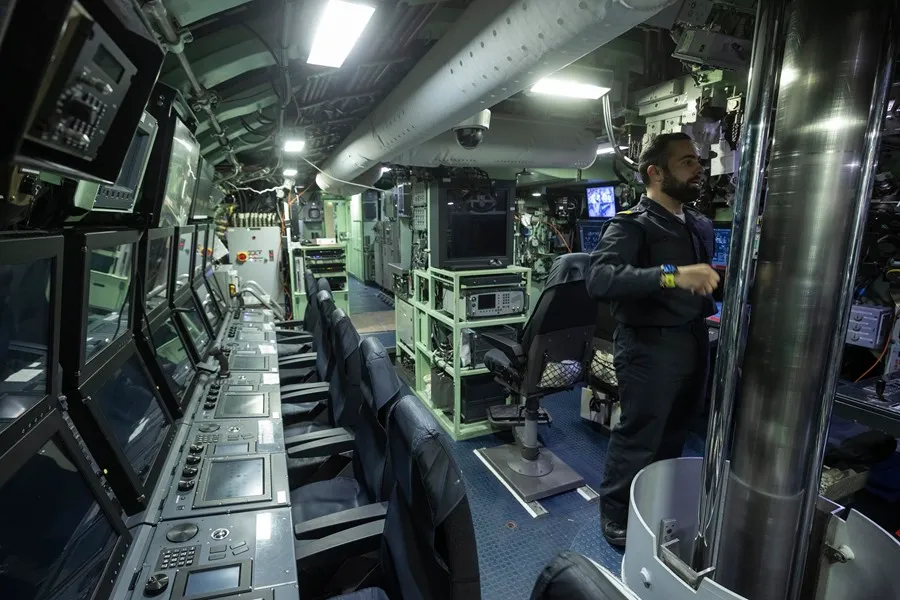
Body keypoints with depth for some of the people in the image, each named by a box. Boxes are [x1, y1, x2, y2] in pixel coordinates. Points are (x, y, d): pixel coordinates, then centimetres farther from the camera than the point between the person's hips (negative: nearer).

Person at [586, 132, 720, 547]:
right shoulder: (632, 224, -15)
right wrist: (670, 275, -40)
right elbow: (599, 279, -32)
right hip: (650, 346, -8)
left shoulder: (700, 224, 11)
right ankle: (615, 517, 28)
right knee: (638, 437, 5)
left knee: (674, 435, 22)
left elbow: (708, 277, 17)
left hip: (695, 342, 8)